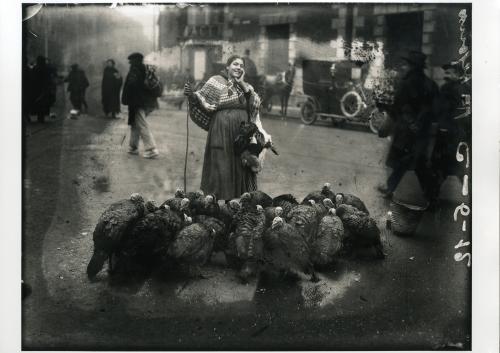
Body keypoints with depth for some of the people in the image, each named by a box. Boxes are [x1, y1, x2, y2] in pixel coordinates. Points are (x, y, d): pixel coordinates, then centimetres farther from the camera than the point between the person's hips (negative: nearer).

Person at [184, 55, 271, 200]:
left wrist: (243, 84, -6)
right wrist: (191, 95, -26)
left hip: (242, 132, 5)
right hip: (221, 130, -5)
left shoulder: (246, 86, 15)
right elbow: (201, 96, -5)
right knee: (220, 166, -3)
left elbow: (256, 104, 1)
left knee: (240, 166, 7)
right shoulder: (216, 81, 2)